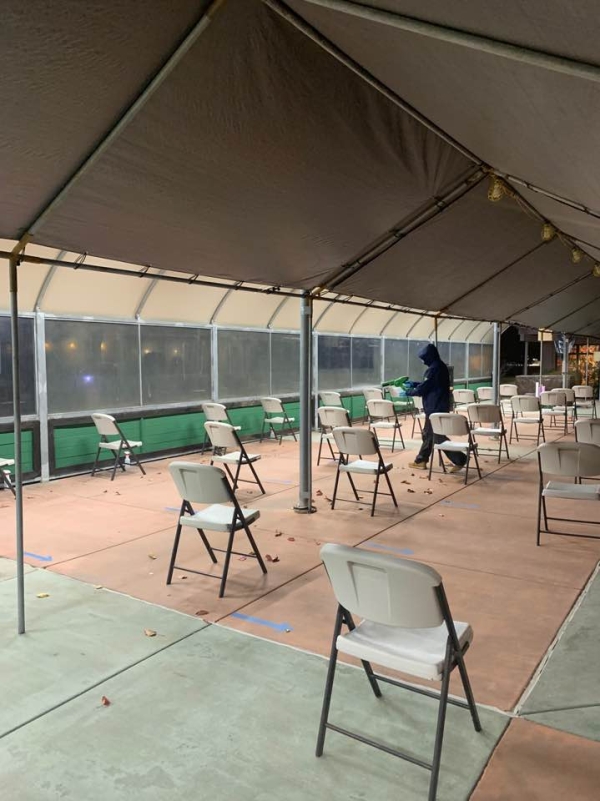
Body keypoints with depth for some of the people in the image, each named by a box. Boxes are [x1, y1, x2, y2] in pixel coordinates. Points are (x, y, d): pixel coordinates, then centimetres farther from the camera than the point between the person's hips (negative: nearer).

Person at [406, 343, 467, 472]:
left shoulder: (434, 368, -19)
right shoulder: (440, 366, 12)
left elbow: (423, 389, -18)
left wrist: (407, 392, -4)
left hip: (436, 407, -10)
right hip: (438, 406, 10)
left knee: (438, 437, -4)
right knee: (428, 433, 16)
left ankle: (460, 460, -1)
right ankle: (421, 460, 24)